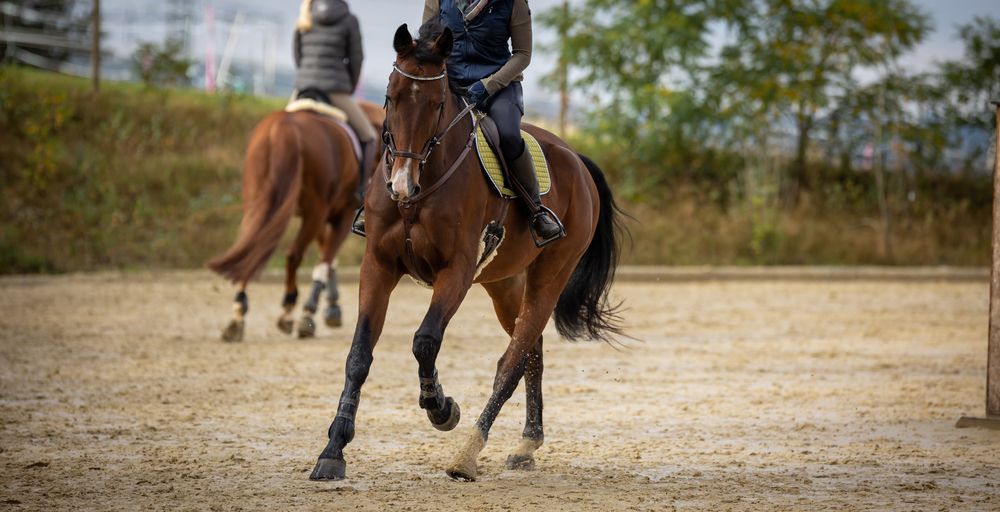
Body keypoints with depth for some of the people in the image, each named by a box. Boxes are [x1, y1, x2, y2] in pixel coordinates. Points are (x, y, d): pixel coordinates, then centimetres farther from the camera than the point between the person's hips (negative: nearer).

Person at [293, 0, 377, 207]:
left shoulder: (304, 18, 10)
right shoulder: (349, 20, -2)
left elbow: (298, 58, 14)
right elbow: (356, 60, 1)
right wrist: (349, 89, 16)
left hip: (303, 87, 4)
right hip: (335, 90, -4)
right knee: (368, 136, 15)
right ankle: (362, 192, 5)